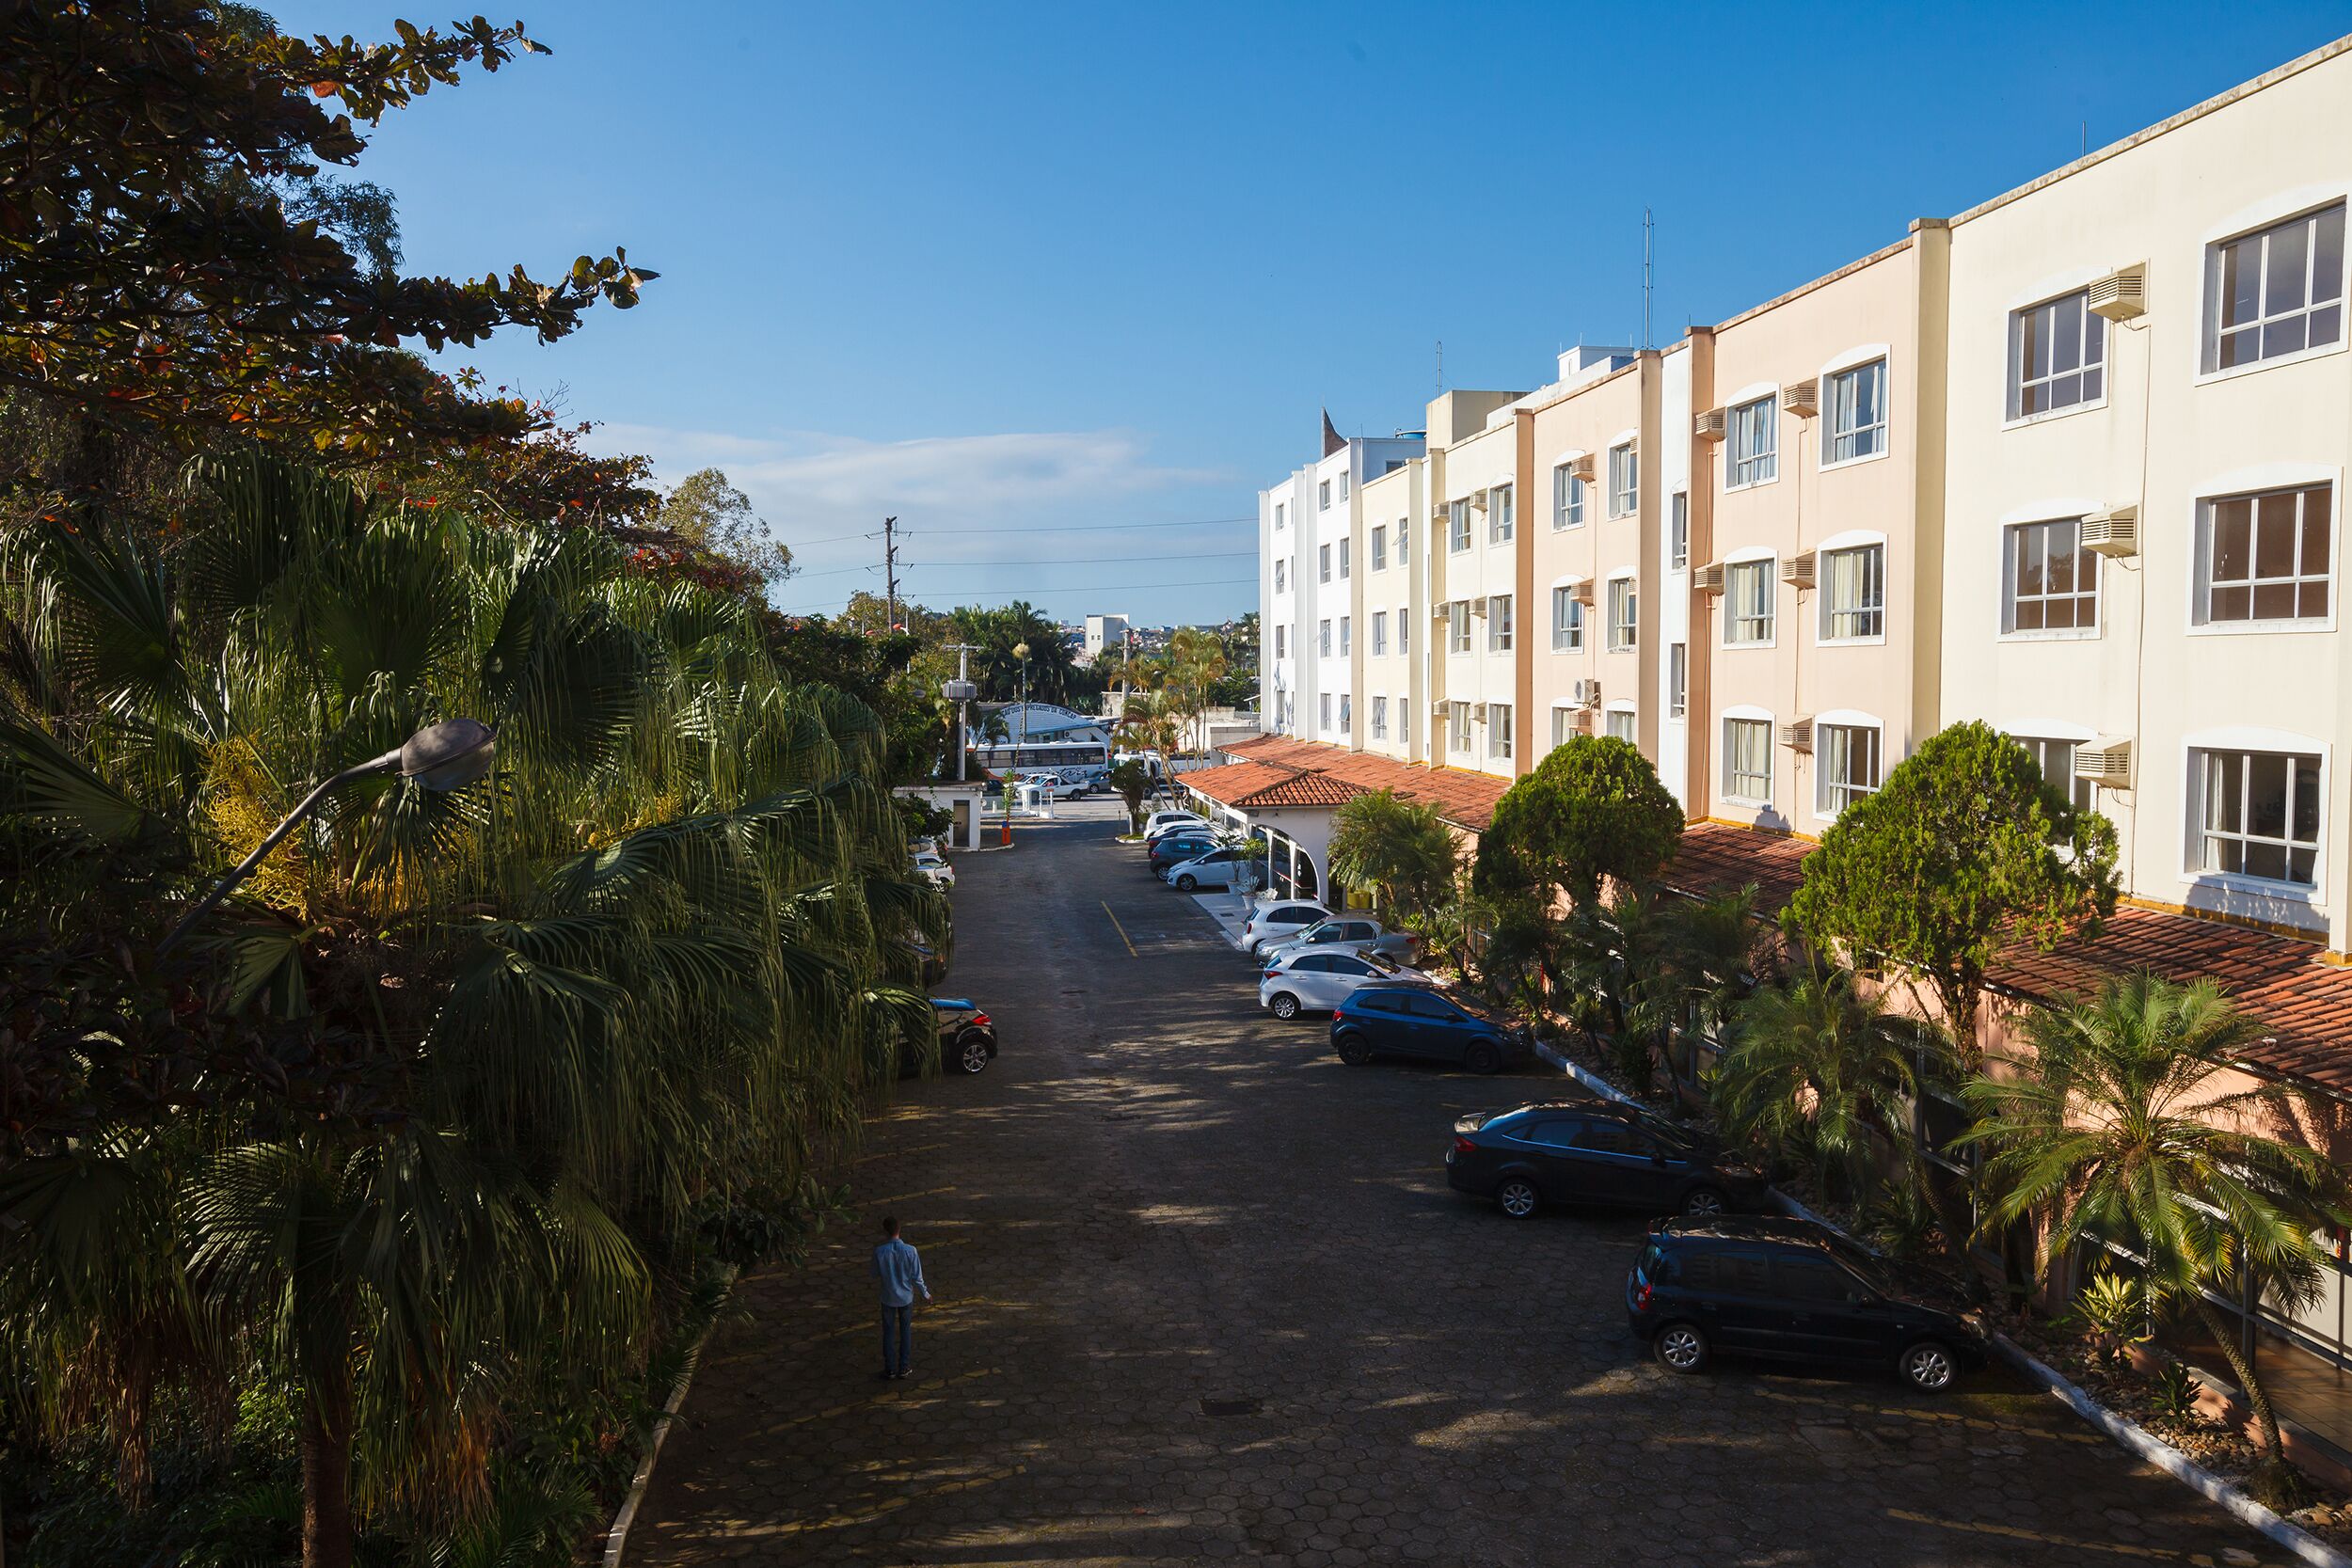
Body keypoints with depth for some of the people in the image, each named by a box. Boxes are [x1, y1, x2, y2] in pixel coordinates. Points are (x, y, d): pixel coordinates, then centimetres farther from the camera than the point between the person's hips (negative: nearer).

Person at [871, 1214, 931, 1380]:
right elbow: (917, 1278, -12)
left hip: (888, 1298, 0)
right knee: (905, 1331, 18)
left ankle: (890, 1369, 23)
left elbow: (876, 1275, -4)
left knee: (889, 1332, 16)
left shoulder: (879, 1252, -21)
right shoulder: (910, 1251, -20)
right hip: (906, 1298, 0)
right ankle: (904, 1367, 25)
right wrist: (925, 1294, 6)